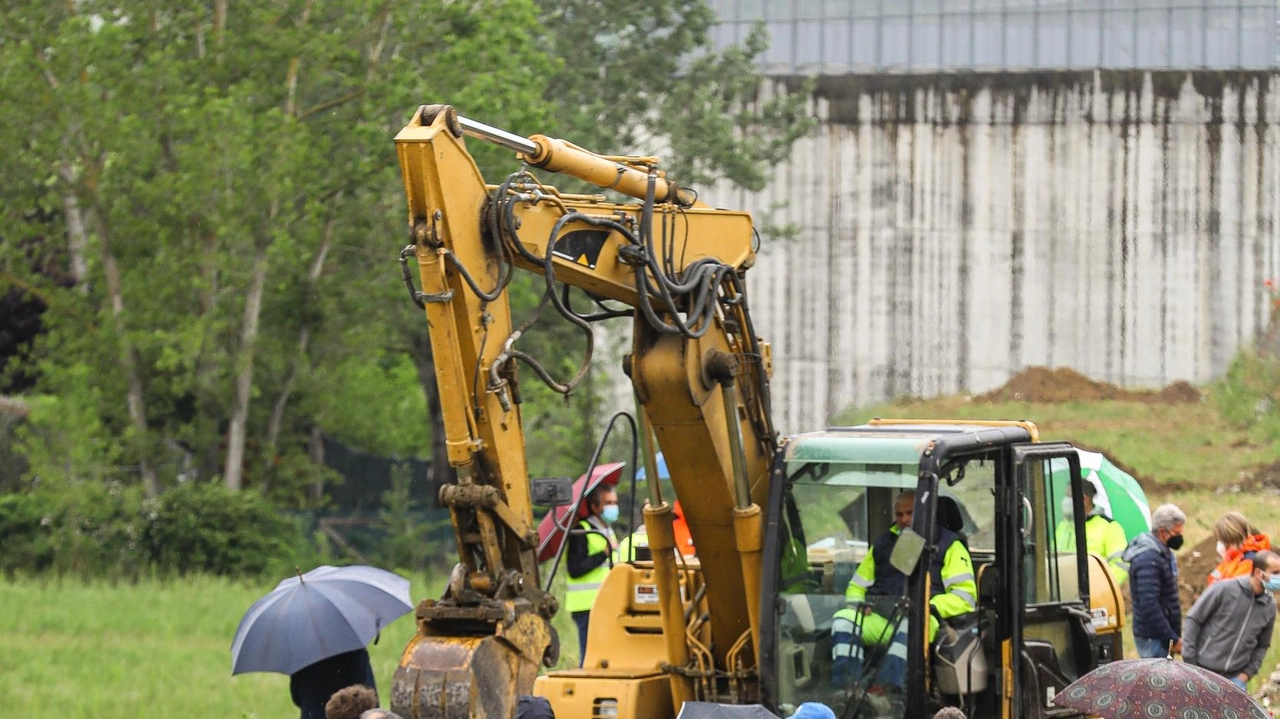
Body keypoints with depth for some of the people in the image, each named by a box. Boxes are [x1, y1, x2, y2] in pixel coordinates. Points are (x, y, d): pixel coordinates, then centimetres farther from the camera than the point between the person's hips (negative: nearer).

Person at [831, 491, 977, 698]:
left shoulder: (949, 545, 14)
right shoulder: (883, 544, 29)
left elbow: (965, 595, 3)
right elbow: (857, 586, 33)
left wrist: (930, 607, -13)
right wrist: (858, 604, 7)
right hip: (879, 617, 4)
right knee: (843, 618, -26)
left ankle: (887, 686, -61)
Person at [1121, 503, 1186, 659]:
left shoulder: (1163, 553, 14)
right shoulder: (1148, 560, -19)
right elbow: (1149, 605, -25)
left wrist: (1175, 636, 18)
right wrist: (1172, 639, -21)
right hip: (1153, 638, -10)